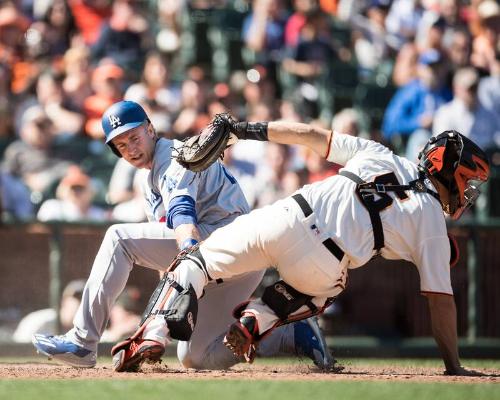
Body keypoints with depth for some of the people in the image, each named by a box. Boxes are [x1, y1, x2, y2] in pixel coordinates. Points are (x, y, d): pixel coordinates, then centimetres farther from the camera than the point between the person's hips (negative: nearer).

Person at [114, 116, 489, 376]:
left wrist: (252, 129, 28)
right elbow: (441, 299, 7)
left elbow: (309, 133, 19)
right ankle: (255, 322, 9)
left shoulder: (380, 155, 19)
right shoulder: (433, 223, 10)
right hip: (320, 267, -1)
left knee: (198, 261, 21)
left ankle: (152, 337, -2)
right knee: (321, 288, 36)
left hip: (283, 217, 2)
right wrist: (454, 366, 13)